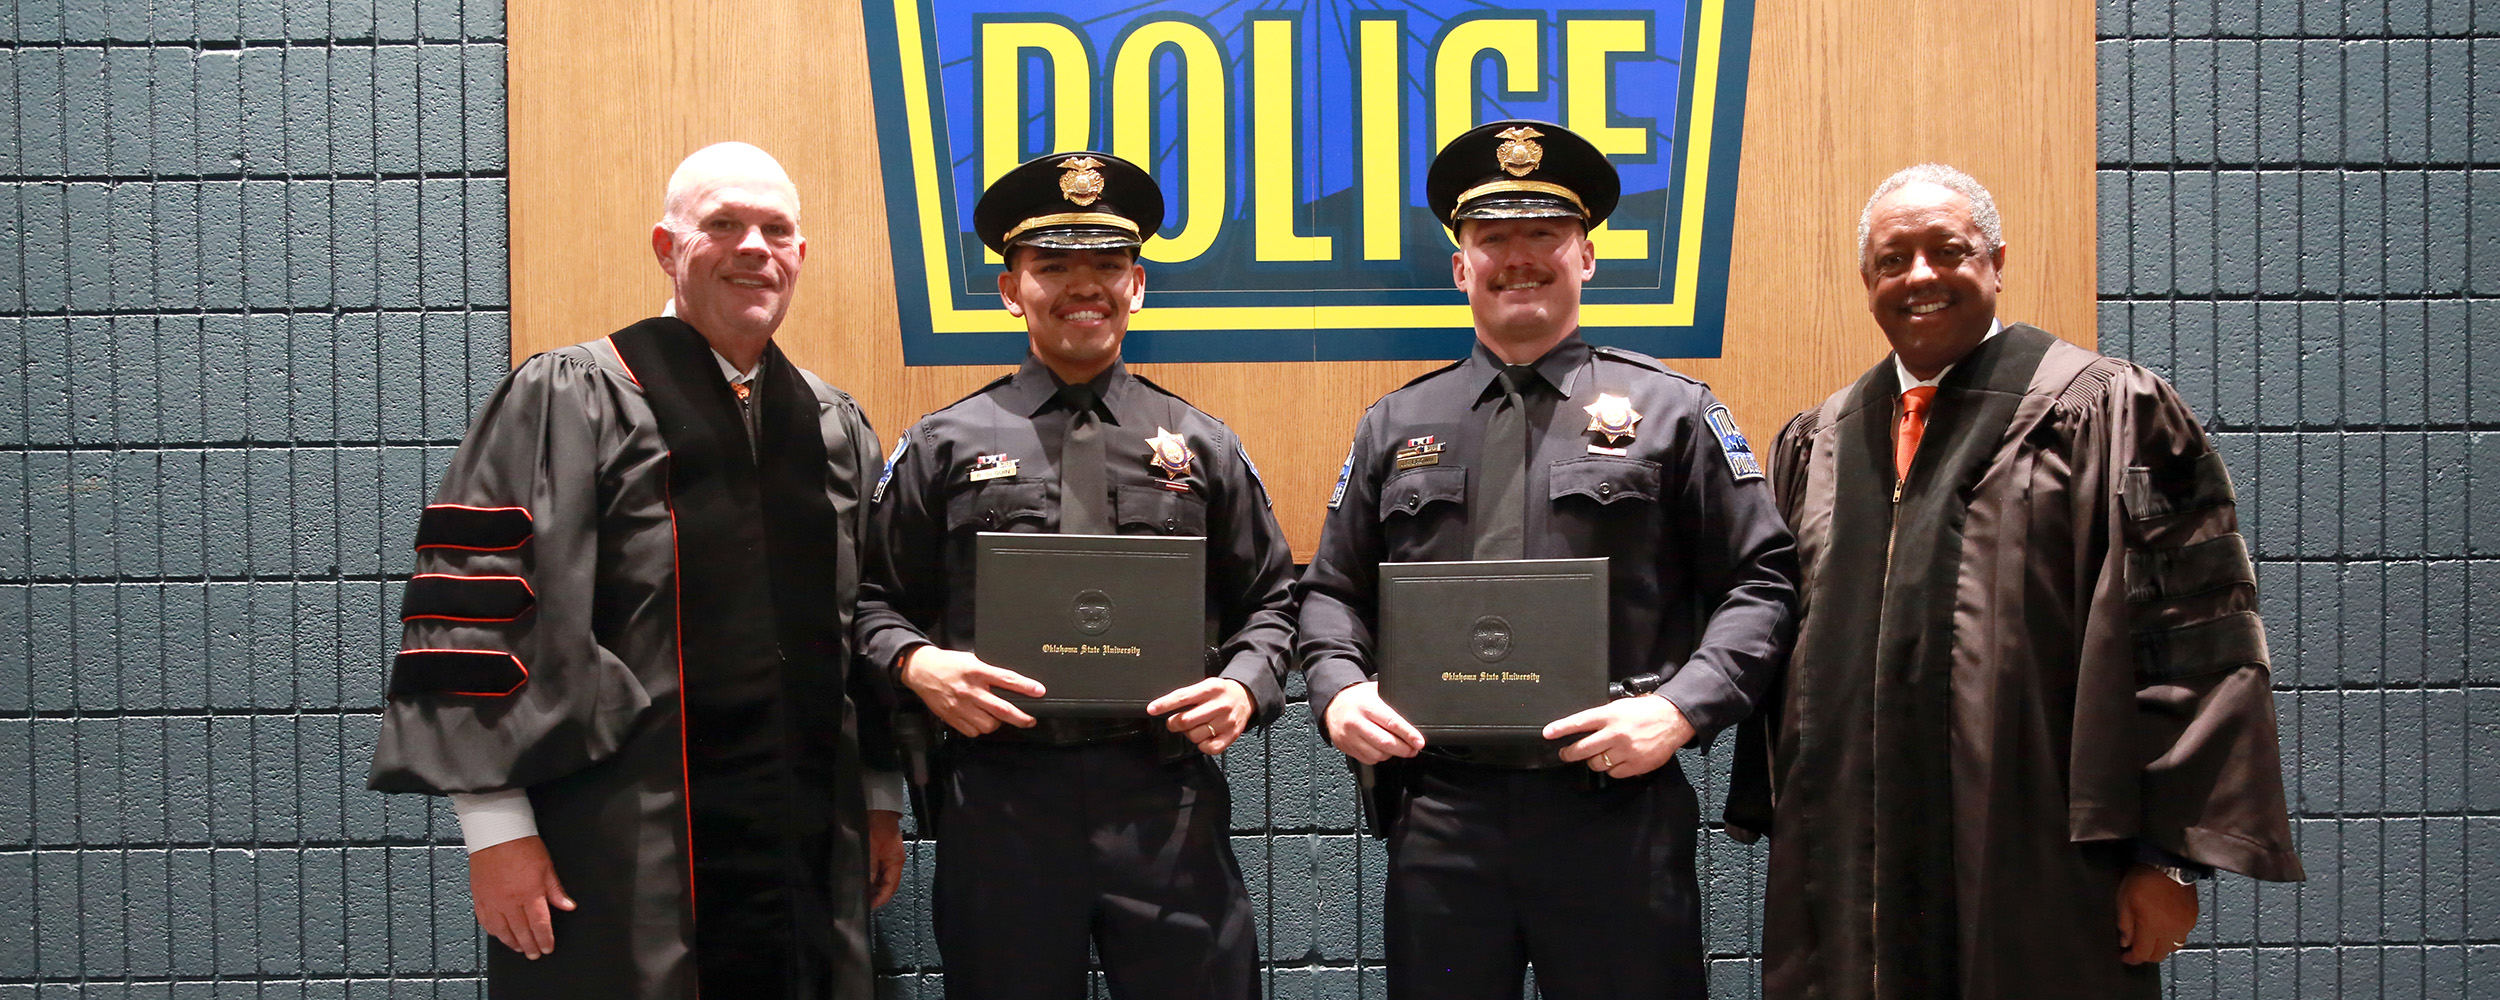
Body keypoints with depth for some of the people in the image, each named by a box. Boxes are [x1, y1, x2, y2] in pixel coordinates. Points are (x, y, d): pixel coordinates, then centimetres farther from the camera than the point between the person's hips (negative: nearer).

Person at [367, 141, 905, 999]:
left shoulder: (835, 427, 12)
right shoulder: (567, 401, -4)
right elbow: (475, 607, -9)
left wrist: (882, 798, 15)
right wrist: (495, 825, -12)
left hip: (808, 846, 5)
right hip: (619, 847, -5)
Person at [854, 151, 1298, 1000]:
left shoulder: (1202, 445, 11)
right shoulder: (944, 446, 8)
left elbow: (1269, 600, 14)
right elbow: (878, 600, 10)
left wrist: (1246, 686, -5)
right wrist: (916, 663, -10)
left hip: (1169, 802, 1)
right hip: (998, 798, 0)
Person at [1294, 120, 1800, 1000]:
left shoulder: (1672, 411, 5)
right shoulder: (1394, 426, 12)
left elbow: (1760, 581, 2)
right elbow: (1332, 591, 16)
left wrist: (1682, 707, -12)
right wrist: (1338, 691, -4)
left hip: (1618, 808, -2)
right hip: (1440, 813, 2)